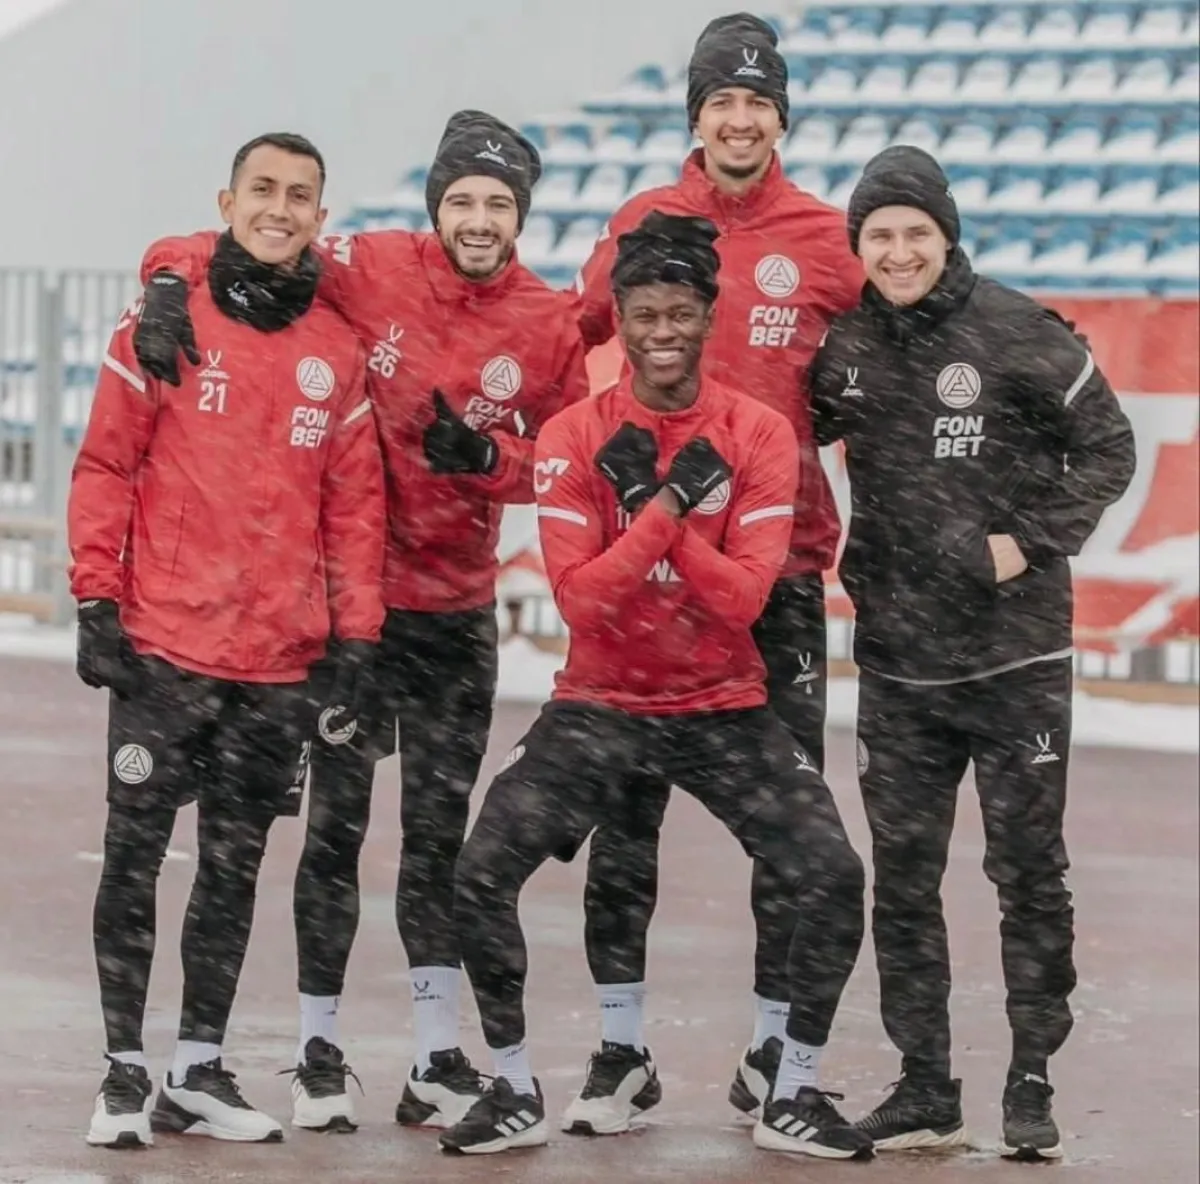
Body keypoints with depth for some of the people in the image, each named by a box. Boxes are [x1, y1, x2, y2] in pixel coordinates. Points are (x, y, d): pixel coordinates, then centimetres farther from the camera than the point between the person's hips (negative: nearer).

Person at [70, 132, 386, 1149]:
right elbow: (104, 469, 0)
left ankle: (199, 1070, 18)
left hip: (284, 664, 3)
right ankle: (126, 1070, 7)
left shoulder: (339, 352, 7)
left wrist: (356, 638, 4)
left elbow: (356, 503, 9)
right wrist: (97, 603, -6)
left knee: (235, 867, 9)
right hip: (165, 645, -3)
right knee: (134, 856, -1)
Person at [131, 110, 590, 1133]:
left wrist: (482, 454, -17)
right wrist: (173, 290, -27)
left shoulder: (551, 324, -2)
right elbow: (199, 253, -6)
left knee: (440, 830, 9)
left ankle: (440, 1063, 16)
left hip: (458, 608, 2)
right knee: (337, 820, 2)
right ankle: (319, 1050, 13)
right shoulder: (369, 270, -9)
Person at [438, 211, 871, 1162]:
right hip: (601, 706, 0)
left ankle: (794, 1097, 3)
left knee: (833, 874, -16)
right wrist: (670, 504, -25)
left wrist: (648, 502, -22)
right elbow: (579, 599, -17)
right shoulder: (573, 439, -8)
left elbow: (743, 598, -16)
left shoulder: (760, 436, -7)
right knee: (484, 870, -16)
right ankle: (516, 1093, 2)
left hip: (725, 708, 0)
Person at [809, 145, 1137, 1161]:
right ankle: (925, 1087, 17)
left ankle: (1032, 1087, 12)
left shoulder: (1019, 333, -9)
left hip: (1018, 655, -4)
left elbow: (1107, 446, -3)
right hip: (897, 663, 4)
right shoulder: (845, 347, 2)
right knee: (902, 878, 7)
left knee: (1029, 871, 2)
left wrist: (1030, 542, -12)